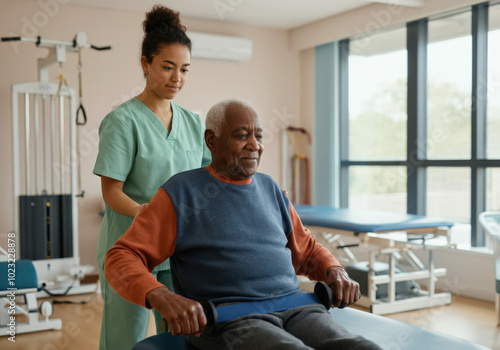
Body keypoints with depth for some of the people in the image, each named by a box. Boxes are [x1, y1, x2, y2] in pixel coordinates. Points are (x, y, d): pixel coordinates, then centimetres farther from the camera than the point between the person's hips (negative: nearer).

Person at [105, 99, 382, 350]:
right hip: (227, 319, -4)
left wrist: (336, 272, 8)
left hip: (295, 309, 5)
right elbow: (121, 258, -1)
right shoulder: (180, 192, 5)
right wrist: (162, 297, -21)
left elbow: (307, 250, 31)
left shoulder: (270, 189, 21)